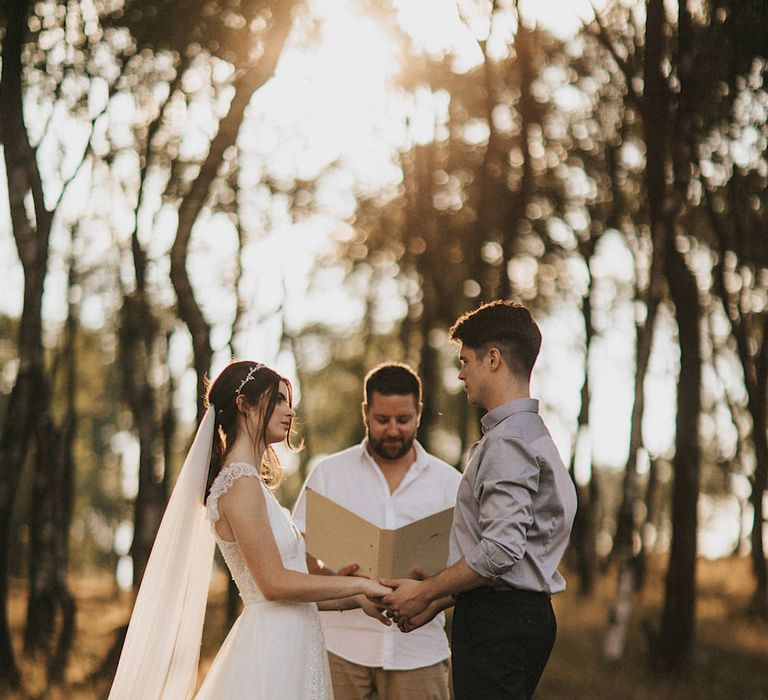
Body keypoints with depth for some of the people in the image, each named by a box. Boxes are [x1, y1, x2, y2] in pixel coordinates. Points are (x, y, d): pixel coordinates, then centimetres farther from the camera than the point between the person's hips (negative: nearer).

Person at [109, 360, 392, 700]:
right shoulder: (240, 482, -13)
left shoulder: (249, 481, 16)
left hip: (289, 651, 9)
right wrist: (359, 585, -10)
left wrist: (355, 599, 11)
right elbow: (274, 583, -18)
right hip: (272, 646, -9)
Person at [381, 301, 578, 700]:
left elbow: (500, 550, -23)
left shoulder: (508, 442, -14)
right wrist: (438, 601, 18)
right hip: (524, 614, 10)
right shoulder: (530, 433, 18)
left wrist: (425, 592, -11)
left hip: (498, 621, -10)